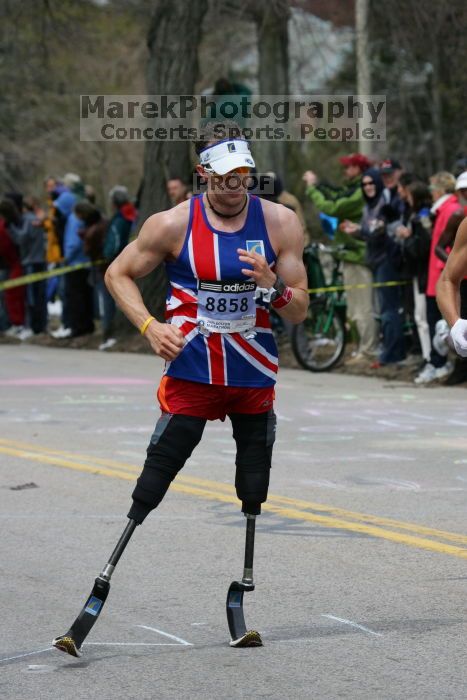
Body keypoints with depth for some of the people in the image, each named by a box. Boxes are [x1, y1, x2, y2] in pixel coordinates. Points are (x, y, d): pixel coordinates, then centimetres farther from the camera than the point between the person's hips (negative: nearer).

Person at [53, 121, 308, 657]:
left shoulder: (279, 222, -1)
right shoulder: (173, 225, -6)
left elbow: (299, 311, 3)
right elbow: (118, 275, 5)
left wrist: (272, 286, -19)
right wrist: (151, 327, -9)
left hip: (253, 375, 2)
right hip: (190, 372, -2)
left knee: (254, 492, 5)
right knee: (156, 473, -10)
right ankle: (104, 586, -6)